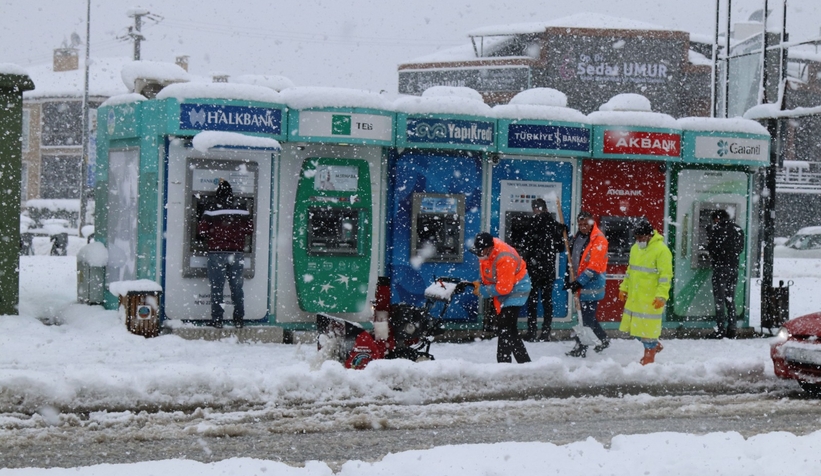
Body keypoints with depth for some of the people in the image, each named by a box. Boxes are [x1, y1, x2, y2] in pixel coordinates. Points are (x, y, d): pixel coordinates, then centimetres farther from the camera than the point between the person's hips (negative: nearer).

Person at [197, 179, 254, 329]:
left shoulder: (211, 214, -8)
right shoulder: (242, 213, -1)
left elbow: (202, 230, -4)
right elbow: (250, 230, 7)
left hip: (217, 254, -2)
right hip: (237, 254, 2)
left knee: (217, 288, 3)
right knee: (237, 288, 8)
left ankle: (217, 320, -1)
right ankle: (239, 320, 8)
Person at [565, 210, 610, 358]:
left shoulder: (599, 239, -15)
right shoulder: (578, 237, 11)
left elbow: (594, 266, -21)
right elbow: (573, 258, 24)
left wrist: (579, 282, -22)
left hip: (592, 283, -9)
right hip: (580, 282, 9)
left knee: (586, 318, -7)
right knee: (587, 316, 17)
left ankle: (580, 349, -3)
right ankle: (604, 340, 32)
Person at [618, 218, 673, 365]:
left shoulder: (661, 250, -14)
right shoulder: (635, 248, 11)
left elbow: (665, 275, -17)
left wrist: (661, 295, -23)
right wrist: (624, 287, 19)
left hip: (651, 298, -8)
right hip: (634, 297, 8)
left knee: (648, 327, -2)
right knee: (636, 326, 13)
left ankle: (649, 358, 11)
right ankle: (655, 345, 34)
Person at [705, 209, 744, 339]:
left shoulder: (716, 229, -8)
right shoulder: (738, 230, 10)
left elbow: (711, 248, -6)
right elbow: (741, 248, 13)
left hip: (720, 267, -6)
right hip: (734, 268, 6)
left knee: (719, 299, -3)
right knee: (730, 299, 12)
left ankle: (720, 330, -6)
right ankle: (731, 329, 11)